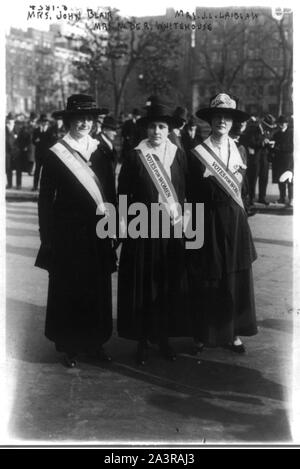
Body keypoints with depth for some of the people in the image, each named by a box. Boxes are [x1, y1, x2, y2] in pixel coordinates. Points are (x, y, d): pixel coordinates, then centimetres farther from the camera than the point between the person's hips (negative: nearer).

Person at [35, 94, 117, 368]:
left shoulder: (101, 151, 7)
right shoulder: (55, 155, -4)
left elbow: (111, 194, 10)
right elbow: (46, 199, -3)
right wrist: (47, 237, -6)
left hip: (98, 232, 4)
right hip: (68, 234, -3)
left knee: (98, 289, 9)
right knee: (68, 290, 5)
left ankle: (95, 342, 23)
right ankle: (68, 345, 19)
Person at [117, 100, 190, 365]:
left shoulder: (178, 155, 5)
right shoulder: (135, 157, -3)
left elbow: (186, 191, 9)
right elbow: (123, 197, -2)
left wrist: (179, 214, -3)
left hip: (172, 231, 3)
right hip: (142, 232, -3)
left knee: (170, 286, 8)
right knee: (142, 286, 4)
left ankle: (164, 337, 23)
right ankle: (142, 340, 16)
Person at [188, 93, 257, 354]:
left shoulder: (239, 151, 8)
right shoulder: (199, 153, -4)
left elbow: (239, 188, 13)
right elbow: (193, 195, -4)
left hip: (234, 221, 4)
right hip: (208, 223, -3)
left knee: (237, 278, 8)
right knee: (206, 280, 3)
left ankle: (234, 332, 20)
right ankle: (204, 334, 16)